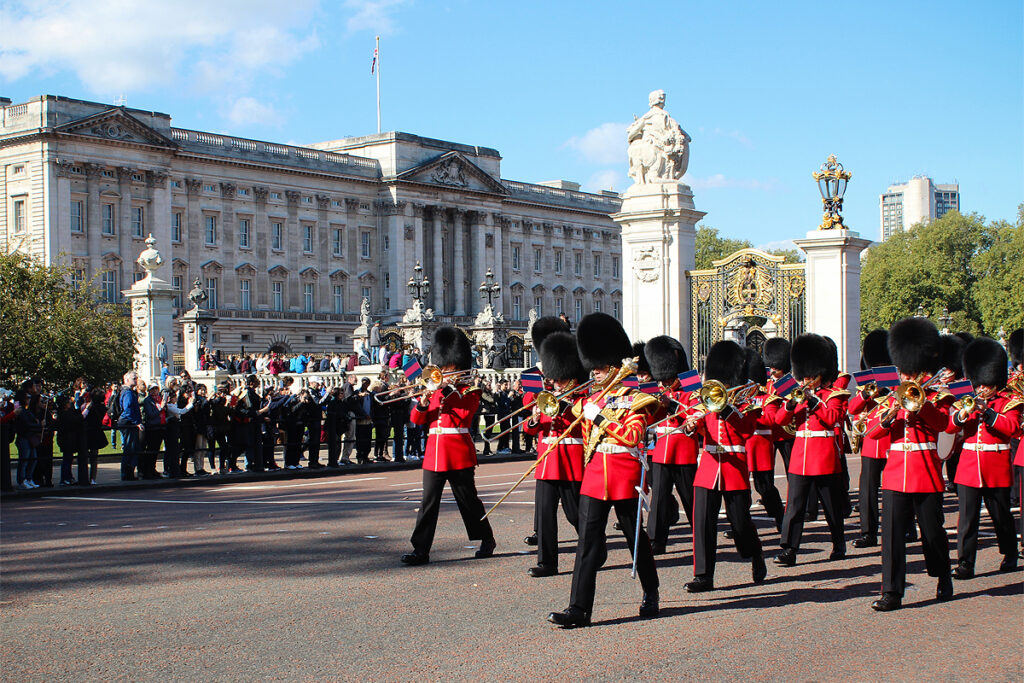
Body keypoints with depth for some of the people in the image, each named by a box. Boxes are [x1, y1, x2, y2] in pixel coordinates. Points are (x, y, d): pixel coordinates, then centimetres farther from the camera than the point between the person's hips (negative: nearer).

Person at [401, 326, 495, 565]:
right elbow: (417, 419, 11)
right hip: (434, 452, 5)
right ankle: (420, 550, -1)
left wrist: (448, 391, -15)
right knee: (428, 501, 0)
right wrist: (422, 404, -9)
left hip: (459, 453, -5)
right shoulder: (436, 390, 16)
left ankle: (487, 539, 23)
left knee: (468, 499, 5)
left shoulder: (470, 389, 1)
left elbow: (463, 413, -16)